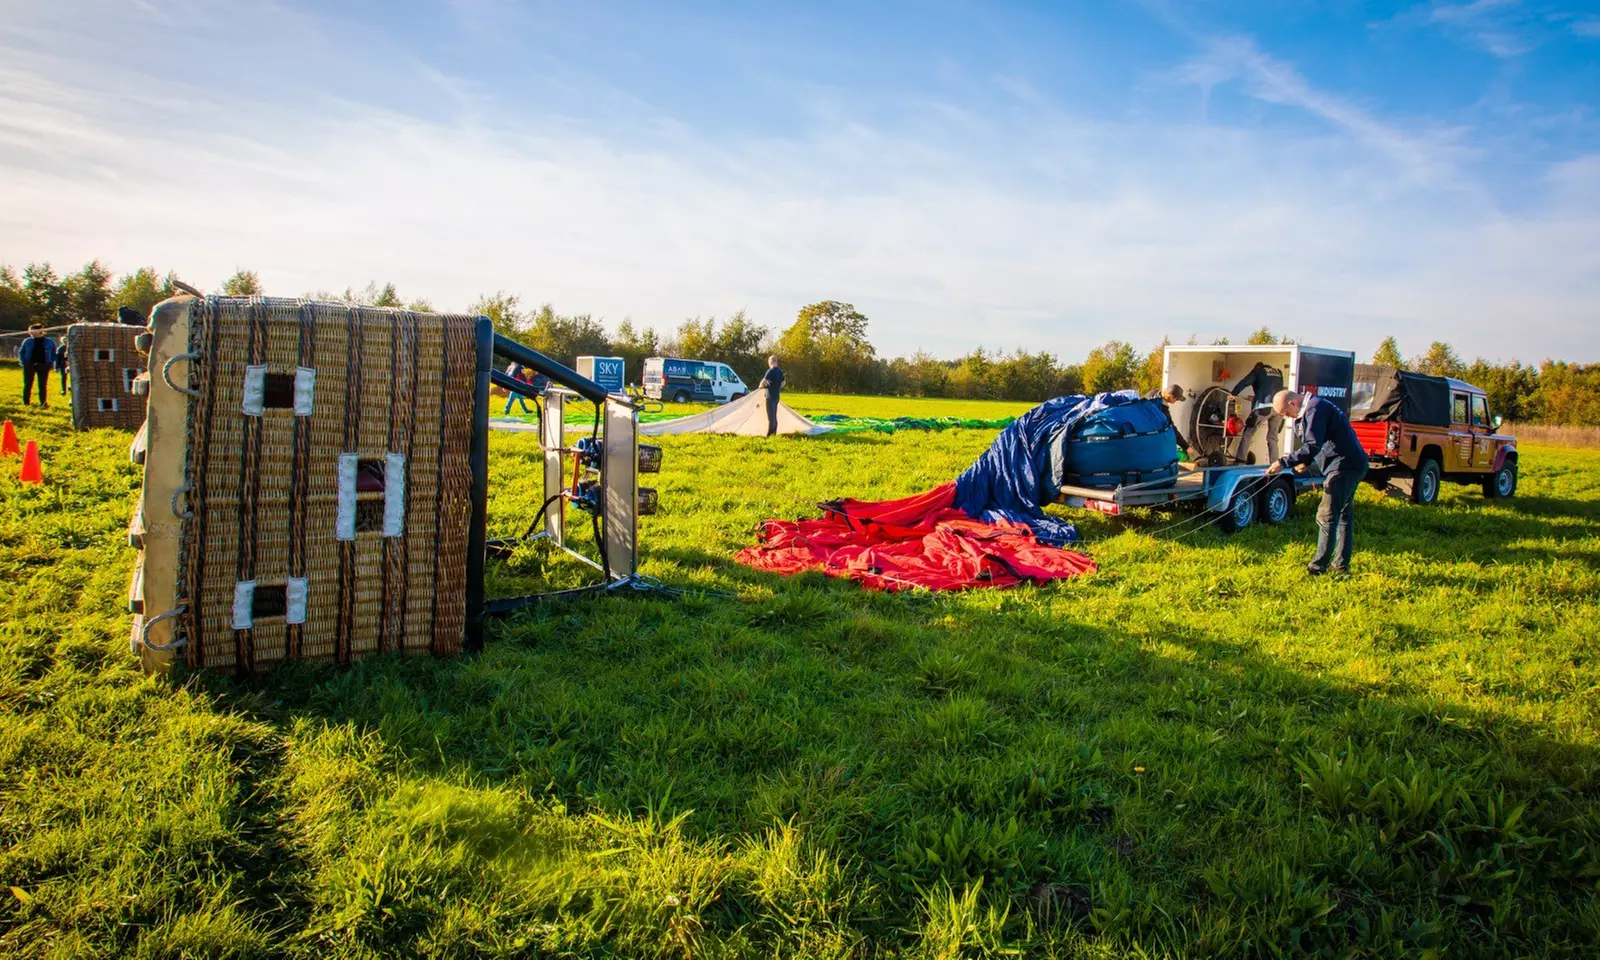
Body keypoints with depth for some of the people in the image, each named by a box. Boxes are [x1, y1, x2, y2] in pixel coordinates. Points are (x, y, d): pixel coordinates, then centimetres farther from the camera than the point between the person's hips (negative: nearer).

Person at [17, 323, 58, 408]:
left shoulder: (49, 342, 3)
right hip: (29, 365, 1)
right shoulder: (27, 341, 6)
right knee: (28, 385, 3)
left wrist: (50, 363, -1)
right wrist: (24, 363, 2)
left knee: (43, 385, 2)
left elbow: (54, 354, 11)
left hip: (44, 366, -1)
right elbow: (21, 352, 14)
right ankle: (26, 403, 11)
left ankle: (43, 403, 7)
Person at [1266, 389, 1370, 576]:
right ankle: (1341, 565, 21)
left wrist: (1284, 463, -26)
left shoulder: (1315, 409, -17)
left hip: (1343, 467, -11)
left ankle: (1319, 566, -4)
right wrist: (1305, 461, 9)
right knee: (1343, 515, 15)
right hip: (1352, 465, 11)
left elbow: (1313, 446, -26)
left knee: (1327, 516, -8)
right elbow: (1319, 444, 23)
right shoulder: (1315, 407, 16)